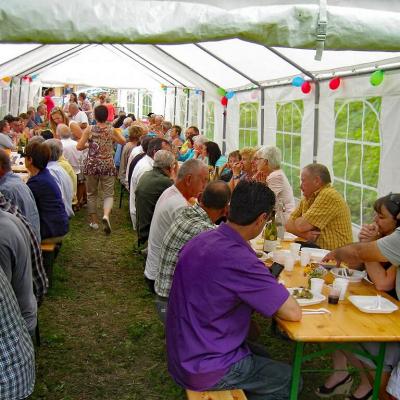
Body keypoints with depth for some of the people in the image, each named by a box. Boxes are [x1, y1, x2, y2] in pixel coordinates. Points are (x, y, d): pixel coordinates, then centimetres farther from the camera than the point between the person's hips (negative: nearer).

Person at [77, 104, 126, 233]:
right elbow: (123, 142, 15)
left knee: (91, 194, 15)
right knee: (108, 194, 4)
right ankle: (106, 215, -23)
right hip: (108, 166, 0)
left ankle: (94, 221, 19)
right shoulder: (111, 130, -1)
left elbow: (79, 146, -6)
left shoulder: (90, 129, -5)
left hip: (92, 165, 0)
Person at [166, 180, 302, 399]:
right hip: (204, 371, -8)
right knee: (290, 379, 11)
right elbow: (293, 313, -22)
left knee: (262, 355, 27)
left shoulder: (199, 240, -2)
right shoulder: (239, 259, -29)